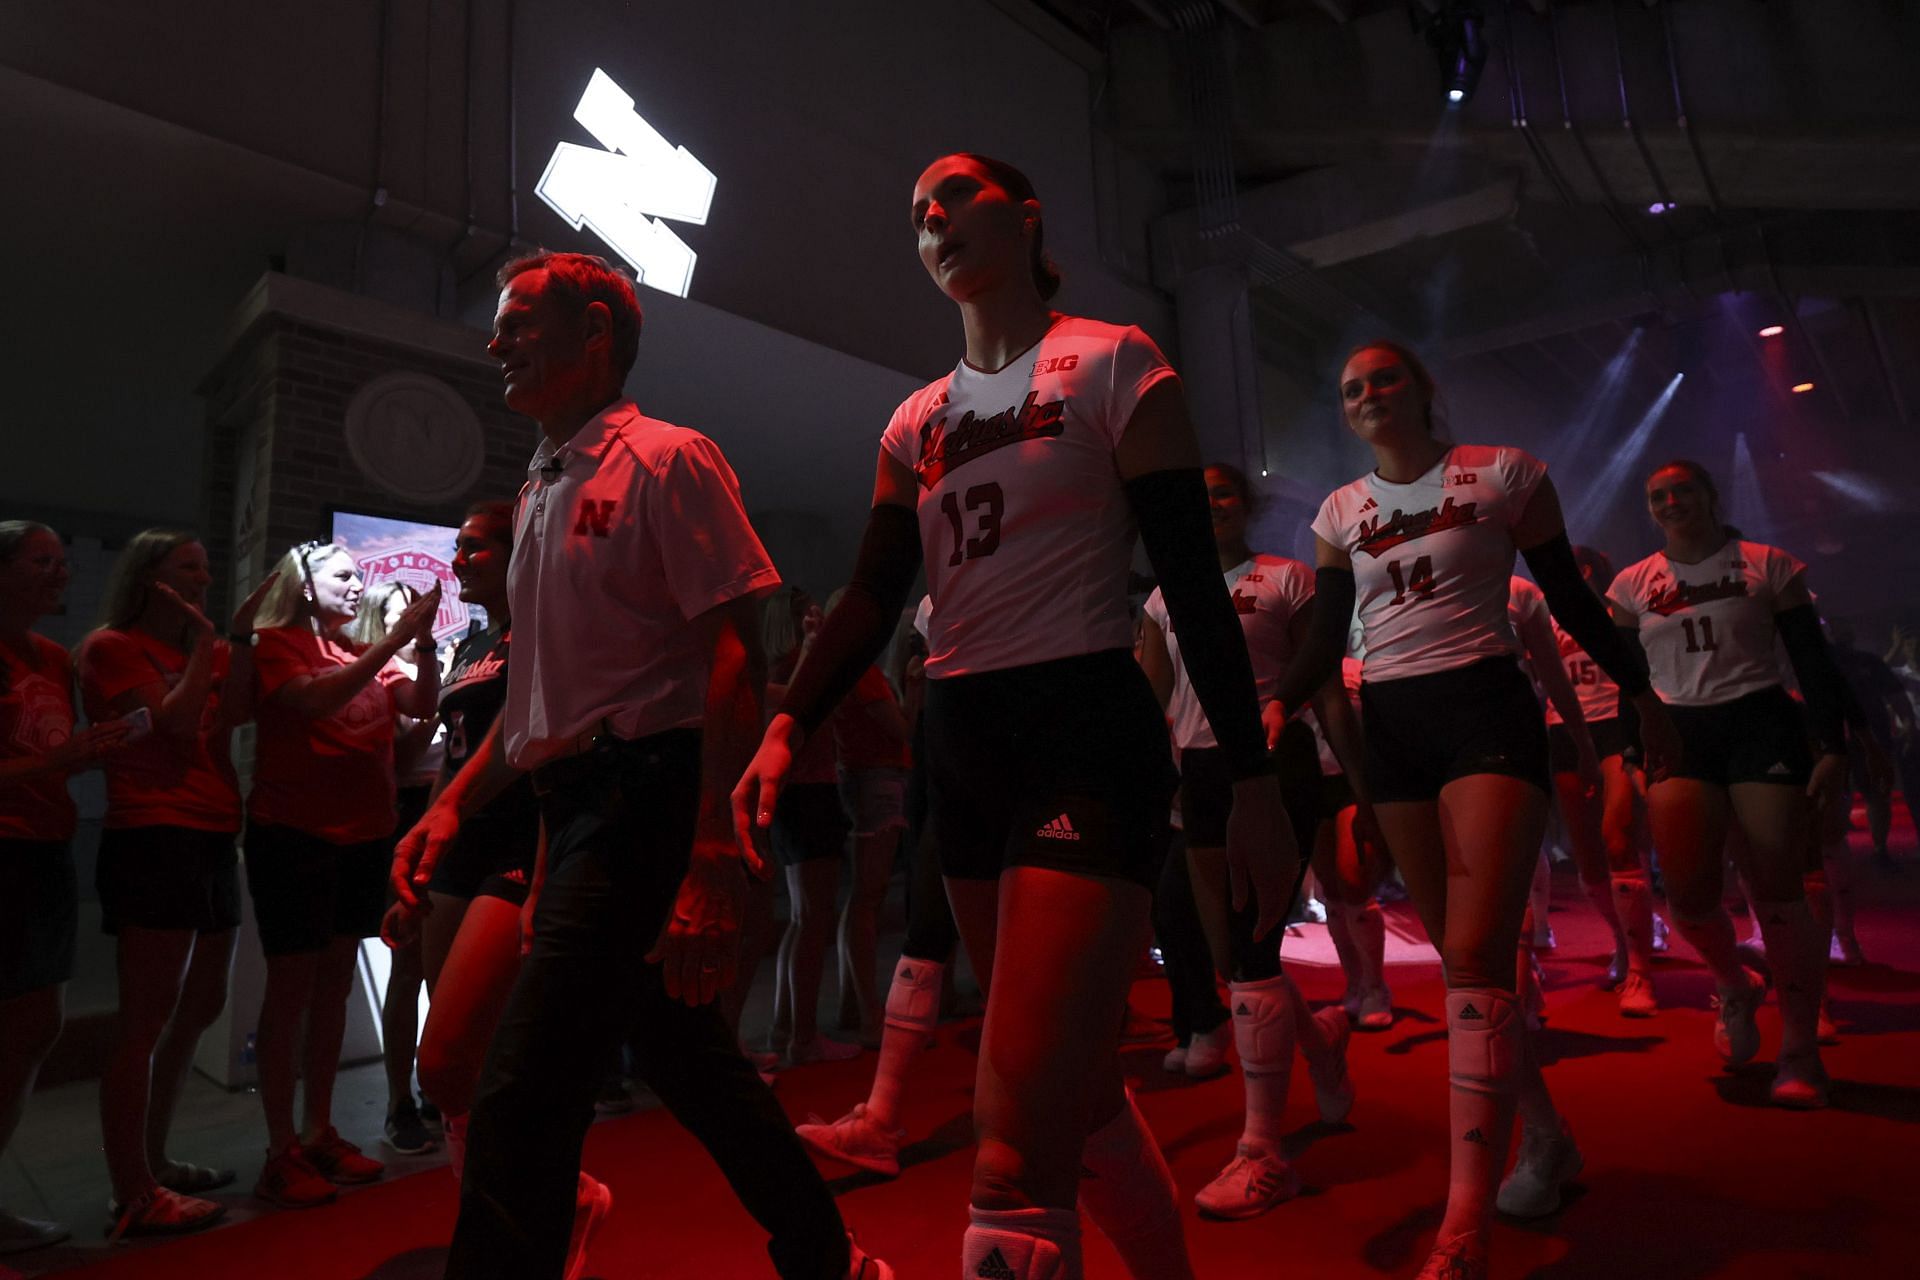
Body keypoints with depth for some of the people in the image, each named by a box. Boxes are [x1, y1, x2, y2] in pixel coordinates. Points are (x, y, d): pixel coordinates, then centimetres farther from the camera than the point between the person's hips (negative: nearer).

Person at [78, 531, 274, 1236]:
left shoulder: (209, 654, 16)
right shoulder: (113, 646, -1)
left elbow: (235, 713, -3)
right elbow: (175, 721, -14)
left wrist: (240, 636, -9)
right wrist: (206, 642, -7)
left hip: (213, 840, 8)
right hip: (152, 839, -8)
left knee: (200, 1007, 14)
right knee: (146, 1019, -6)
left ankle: (152, 1160, 26)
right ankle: (132, 1196, 1)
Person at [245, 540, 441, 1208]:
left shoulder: (365, 656, 12)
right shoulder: (276, 643, -3)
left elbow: (422, 702, -1)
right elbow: (313, 700, -22)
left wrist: (423, 641, -16)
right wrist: (395, 641, -25)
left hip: (363, 835, 6)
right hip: (293, 834, -6)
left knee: (335, 983, 11)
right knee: (291, 987, -1)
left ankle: (319, 1132, 21)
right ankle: (281, 1152, 7)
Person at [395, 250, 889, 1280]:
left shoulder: (667, 460, -7)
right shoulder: (539, 492, 19)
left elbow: (735, 663, -16)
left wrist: (711, 860, -23)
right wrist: (456, 800, 15)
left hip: (647, 798, -9)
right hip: (575, 807, 9)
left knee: (520, 1096, -11)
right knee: (683, 1053, 18)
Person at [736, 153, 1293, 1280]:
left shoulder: (1110, 364, 1)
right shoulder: (918, 422, 16)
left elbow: (1194, 581, -5)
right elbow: (871, 602, 8)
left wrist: (1254, 780, -9)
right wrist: (786, 732, -7)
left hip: (1087, 734, -6)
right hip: (963, 750, 7)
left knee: (1018, 1133, -15)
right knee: (1078, 1085, 18)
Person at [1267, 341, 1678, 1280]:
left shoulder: (1501, 472, 3)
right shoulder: (1341, 512, 11)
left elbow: (1569, 598, 8)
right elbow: (1327, 639, 11)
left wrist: (1639, 692, 10)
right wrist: (1275, 706, -4)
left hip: (1485, 710, -4)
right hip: (1391, 727, 5)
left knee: (1474, 953, -16)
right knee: (1459, 954, 9)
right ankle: (1545, 1136, 29)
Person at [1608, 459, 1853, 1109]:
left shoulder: (1766, 565, 4)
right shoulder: (1633, 584, 9)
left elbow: (1813, 660, 4)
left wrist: (1832, 744, -3)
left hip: (1761, 725, -1)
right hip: (1679, 735, 2)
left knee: (1777, 889, -5)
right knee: (1688, 890, -10)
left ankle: (1799, 1053, 5)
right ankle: (1736, 988, 22)